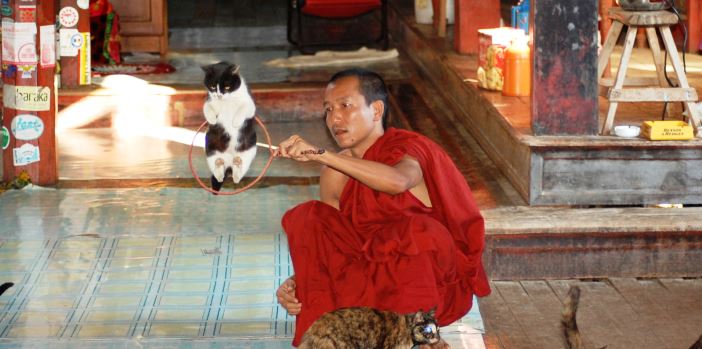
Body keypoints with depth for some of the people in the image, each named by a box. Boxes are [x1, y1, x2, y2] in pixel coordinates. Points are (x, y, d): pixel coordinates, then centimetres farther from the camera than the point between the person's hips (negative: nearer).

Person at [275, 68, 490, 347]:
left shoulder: (407, 147, -14)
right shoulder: (335, 174, 3)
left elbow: (397, 181, -41)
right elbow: (325, 240, 7)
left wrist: (320, 154, -44)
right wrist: (297, 283, -14)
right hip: (377, 271, 5)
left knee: (416, 229, -38)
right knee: (307, 217, -11)